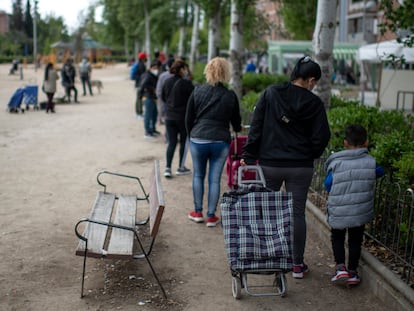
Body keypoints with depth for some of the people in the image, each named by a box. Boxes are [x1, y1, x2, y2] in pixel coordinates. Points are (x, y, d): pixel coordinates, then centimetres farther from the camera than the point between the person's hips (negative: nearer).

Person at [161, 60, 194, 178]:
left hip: (169, 116, 4)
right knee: (184, 141, 12)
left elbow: (163, 97, 14)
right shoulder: (186, 83, -15)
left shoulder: (167, 82, 2)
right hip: (183, 116, -4)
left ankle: (168, 167, -1)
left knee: (171, 142, 8)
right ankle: (181, 167, 18)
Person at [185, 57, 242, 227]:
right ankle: (211, 216, 12)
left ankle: (198, 212, 22)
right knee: (215, 179, 6)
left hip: (198, 140, 1)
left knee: (198, 176, 16)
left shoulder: (197, 91, -1)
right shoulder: (230, 96, -2)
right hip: (221, 141, 0)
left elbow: (188, 118, 4)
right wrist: (238, 128, 33)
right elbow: (236, 123, 9)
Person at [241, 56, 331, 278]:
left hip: (269, 164, 1)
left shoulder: (270, 93, -3)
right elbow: (321, 137, -3)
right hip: (301, 167, 0)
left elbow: (256, 127, -4)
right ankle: (297, 264, 15)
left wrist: (248, 156, 0)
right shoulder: (314, 103, -4)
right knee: (297, 213, 8)